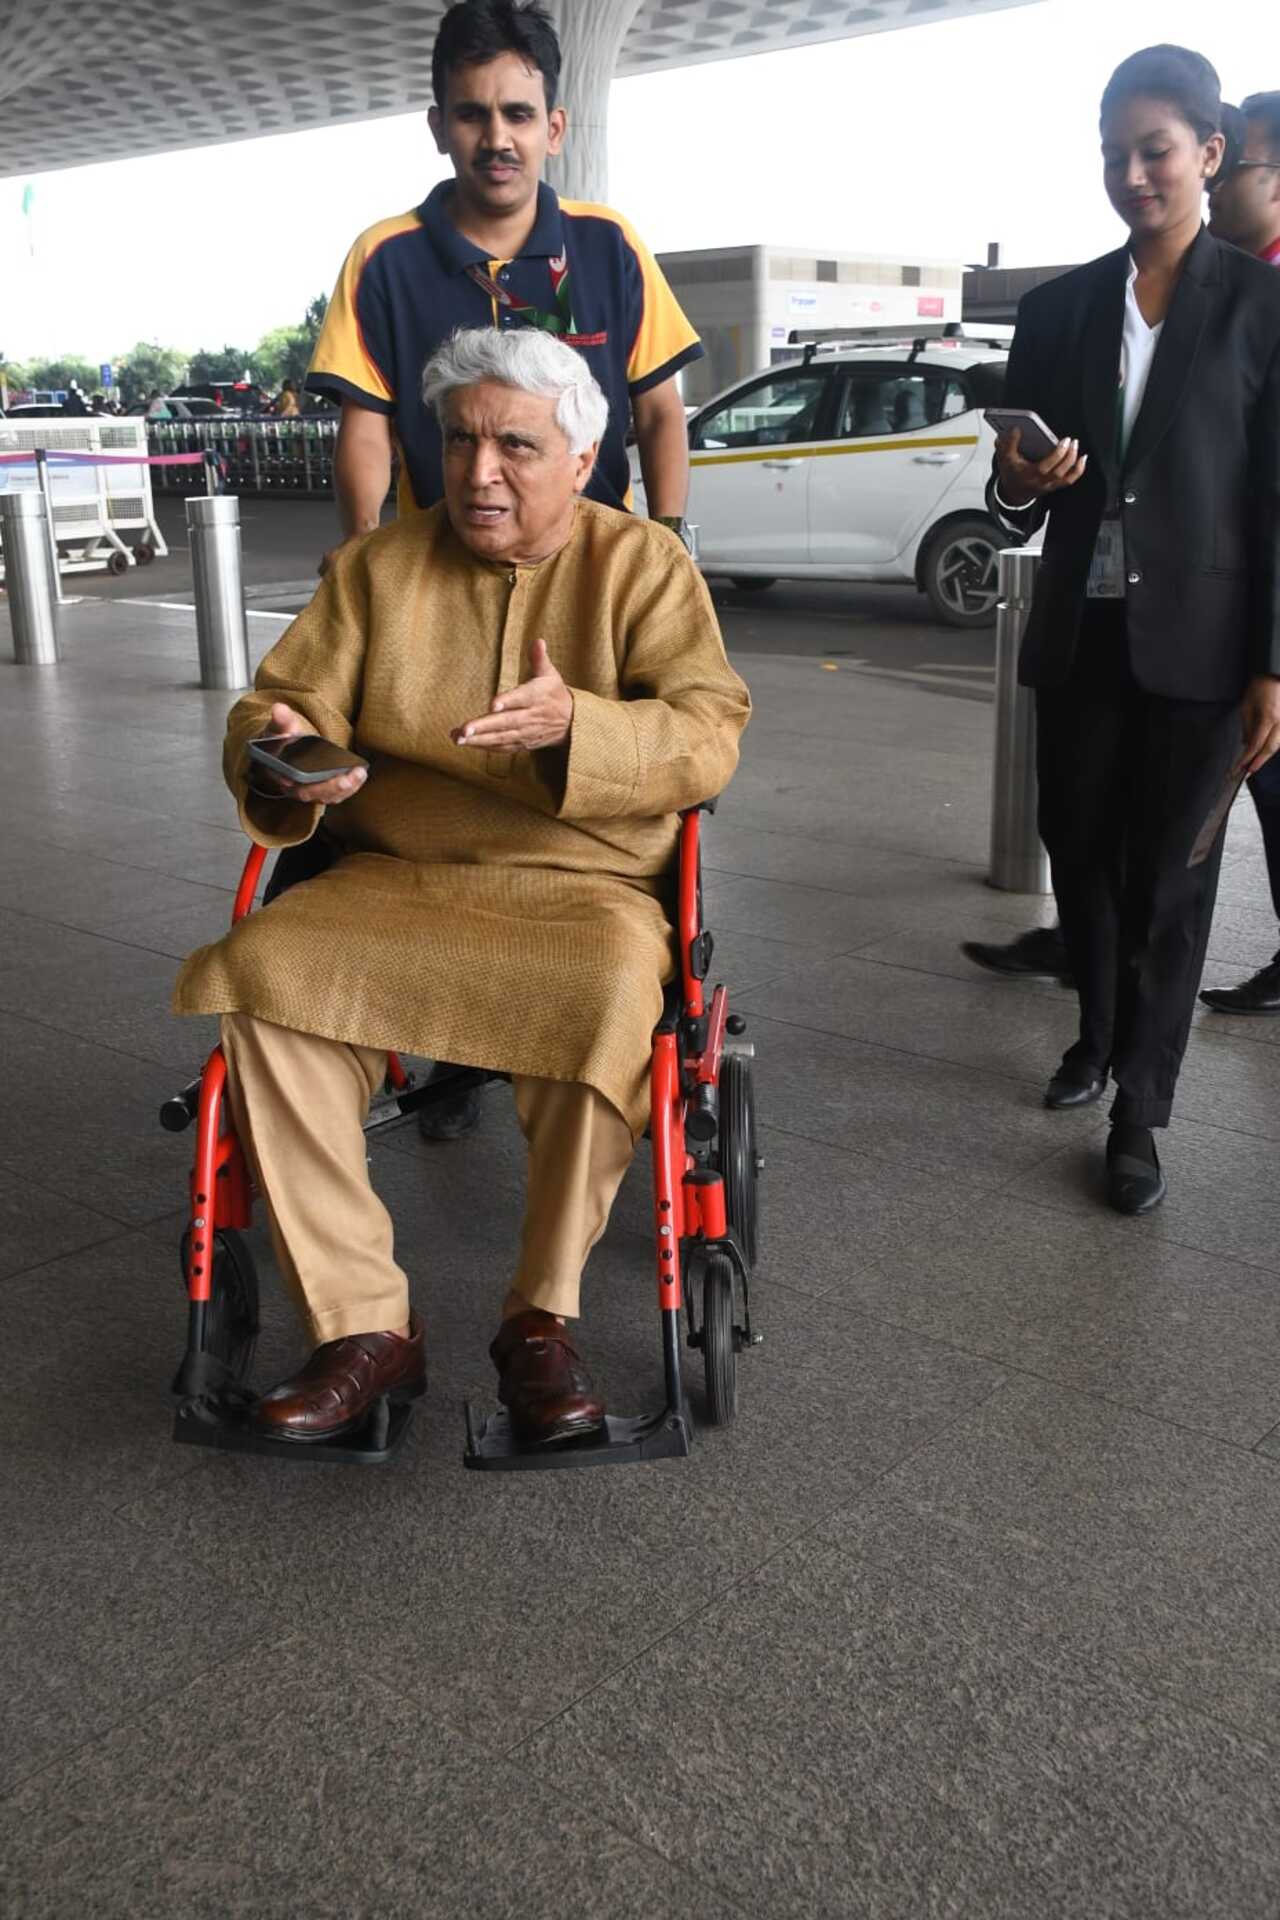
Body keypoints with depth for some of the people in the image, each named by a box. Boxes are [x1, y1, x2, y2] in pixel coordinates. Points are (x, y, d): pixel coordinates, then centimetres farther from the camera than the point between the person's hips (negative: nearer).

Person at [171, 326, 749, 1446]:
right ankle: (363, 1324, -21)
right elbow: (278, 702, 9)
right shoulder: (377, 566, 13)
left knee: (610, 994, -36)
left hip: (581, 888, -2)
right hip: (391, 882, 3)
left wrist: (572, 723, -27)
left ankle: (542, 1316, -18)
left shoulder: (644, 565, 6)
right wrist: (280, 750, -17)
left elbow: (708, 734, -7)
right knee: (258, 971, -27)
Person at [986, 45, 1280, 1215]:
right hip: (1080, 637, 4)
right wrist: (1017, 484, -14)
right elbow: (1020, 506, 10)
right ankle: (1099, 1034, 35)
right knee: (1079, 852, 12)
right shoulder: (1059, 309, 8)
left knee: (1171, 878, 2)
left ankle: (1140, 1111, 11)